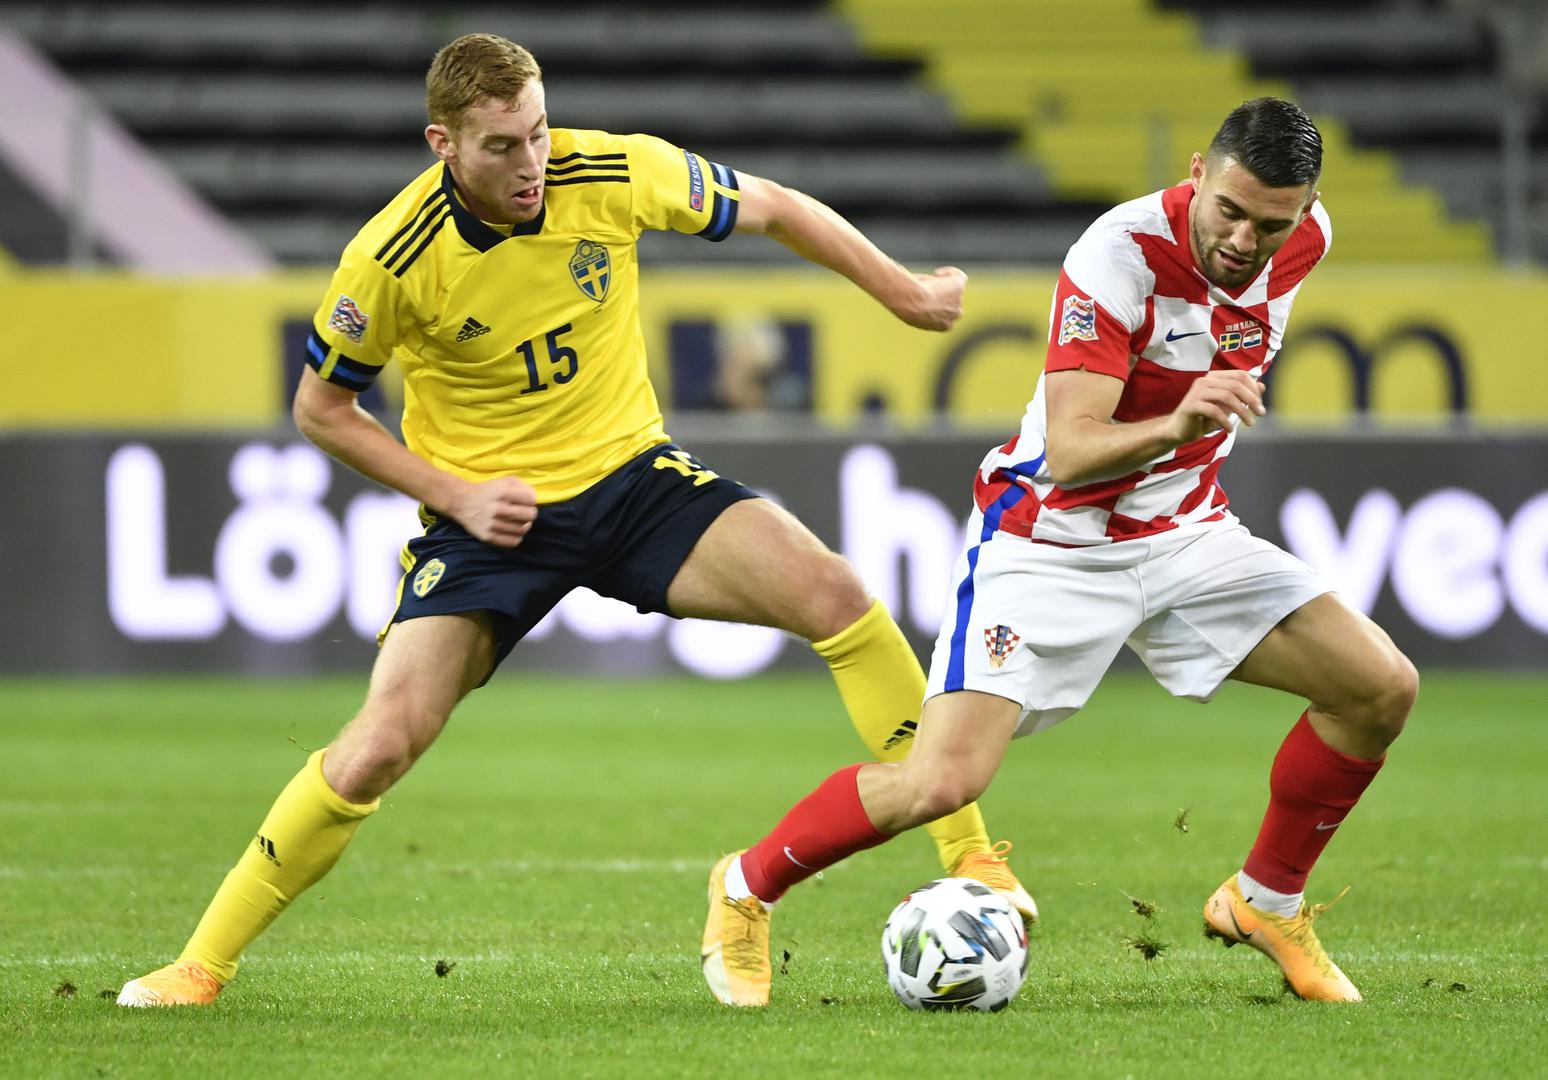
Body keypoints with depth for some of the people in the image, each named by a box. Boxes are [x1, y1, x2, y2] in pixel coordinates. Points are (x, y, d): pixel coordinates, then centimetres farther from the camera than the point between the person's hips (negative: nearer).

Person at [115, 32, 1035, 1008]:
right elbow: (321, 410, -3)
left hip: (633, 477, 2)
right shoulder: (391, 260, -20)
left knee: (833, 594, -19)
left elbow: (770, 209, 4)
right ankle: (205, 961, -2)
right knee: (381, 745, -18)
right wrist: (453, 493, -12)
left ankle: (969, 857, -8)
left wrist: (906, 294, 11)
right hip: (490, 513, -2)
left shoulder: (613, 174, -14)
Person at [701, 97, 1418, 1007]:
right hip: (1049, 541, -6)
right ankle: (747, 889, 6)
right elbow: (1067, 452, -33)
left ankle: (1265, 902, 15)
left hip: (1186, 532, 6)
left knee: (1383, 688, -6)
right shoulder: (1121, 254, -28)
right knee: (943, 780, -20)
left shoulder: (1305, 239, -7)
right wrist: (1173, 427, -50)